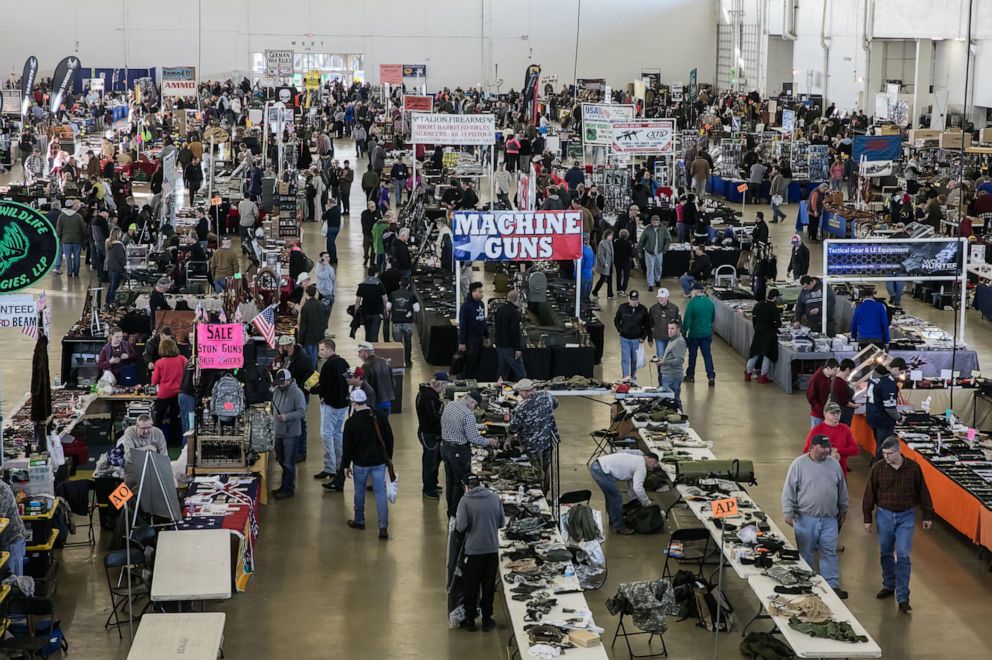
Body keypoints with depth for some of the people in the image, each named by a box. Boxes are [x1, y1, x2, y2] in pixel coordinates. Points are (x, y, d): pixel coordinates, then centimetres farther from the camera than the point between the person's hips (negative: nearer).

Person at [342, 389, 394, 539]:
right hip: (379, 462, 2)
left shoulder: (351, 422, -12)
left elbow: (348, 446, -7)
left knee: (359, 492, 16)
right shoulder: (380, 417, -2)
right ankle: (383, 527, -7)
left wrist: (346, 465, 4)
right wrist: (388, 456, 17)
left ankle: (359, 521, 31)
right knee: (380, 493, 1)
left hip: (360, 463, -2)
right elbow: (389, 438, 5)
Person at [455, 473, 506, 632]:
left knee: (470, 586, 12)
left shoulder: (465, 501, -13)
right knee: (489, 586, 14)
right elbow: (502, 522, 6)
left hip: (473, 550, -3)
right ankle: (487, 619, 21)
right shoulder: (495, 498, -1)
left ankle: (470, 620, 19)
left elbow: (461, 526, -17)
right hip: (492, 549, 3)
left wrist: (457, 521, 5)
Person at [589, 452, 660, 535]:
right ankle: (618, 527, 14)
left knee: (611, 496, 25)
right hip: (602, 471, -10)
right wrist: (647, 502, -1)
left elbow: (632, 487, 32)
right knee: (617, 499, 1)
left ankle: (613, 522, 39)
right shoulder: (641, 466, -7)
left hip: (596, 466, 10)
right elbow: (637, 488, -15)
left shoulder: (636, 460, 23)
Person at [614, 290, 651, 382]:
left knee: (635, 360, 10)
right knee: (625, 359, -5)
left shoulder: (643, 310, -4)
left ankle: (633, 377, 25)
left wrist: (643, 337, -2)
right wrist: (620, 330, -1)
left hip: (636, 339, 0)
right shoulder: (622, 308, -4)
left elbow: (647, 325, 4)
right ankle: (625, 378, -4)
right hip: (624, 338, 0)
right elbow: (616, 320, 11)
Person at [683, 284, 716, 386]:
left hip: (694, 333, -4)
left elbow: (687, 319, -17)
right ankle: (711, 376, -4)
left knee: (692, 355, 12)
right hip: (707, 333, 4)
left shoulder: (692, 302, -16)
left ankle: (690, 375, 23)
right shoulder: (710, 302, 1)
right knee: (707, 355, 6)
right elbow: (713, 317, 14)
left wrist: (684, 331, -10)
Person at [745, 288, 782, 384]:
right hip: (770, 333, -5)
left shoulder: (758, 305, 3)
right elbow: (778, 324, -15)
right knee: (767, 354, 5)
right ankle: (763, 376, 7)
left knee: (754, 353, 14)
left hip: (758, 332, 5)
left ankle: (748, 373, 19)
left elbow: (753, 319, 8)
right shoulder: (775, 309, -15)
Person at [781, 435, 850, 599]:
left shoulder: (834, 464, 4)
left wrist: (843, 509, 18)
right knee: (805, 553, 6)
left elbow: (842, 489, 15)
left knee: (830, 552, 4)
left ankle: (833, 585, 8)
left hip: (829, 519, 3)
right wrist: (788, 512, -12)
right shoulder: (799, 464, -8)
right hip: (805, 518, -3)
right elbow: (789, 491, -7)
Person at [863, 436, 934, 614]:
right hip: (884, 515, 2)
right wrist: (867, 518, 0)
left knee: (903, 556, -6)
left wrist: (927, 516, 6)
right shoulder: (878, 468, -7)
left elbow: (923, 492, 3)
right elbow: (870, 494, -1)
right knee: (886, 554, 14)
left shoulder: (913, 467, -7)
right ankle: (889, 586, 34)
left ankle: (903, 598, -4)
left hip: (906, 516, -2)